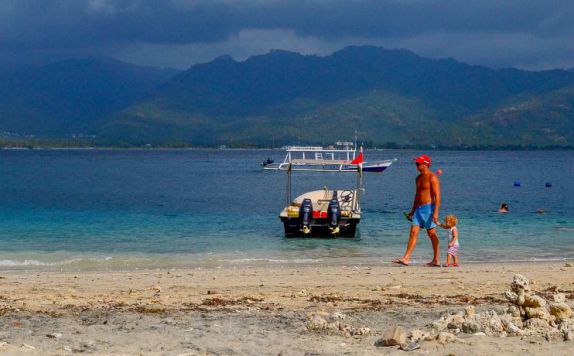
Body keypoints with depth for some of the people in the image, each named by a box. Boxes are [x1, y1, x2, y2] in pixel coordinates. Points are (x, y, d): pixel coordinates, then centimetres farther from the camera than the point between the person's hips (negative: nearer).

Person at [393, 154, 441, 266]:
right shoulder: (418, 178, 16)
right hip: (419, 208, 8)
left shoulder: (432, 178, -11)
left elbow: (437, 196, -16)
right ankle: (406, 258, -3)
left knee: (432, 234, 0)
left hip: (428, 208, -8)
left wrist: (436, 212, -23)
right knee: (413, 232, 0)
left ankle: (436, 260, 8)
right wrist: (412, 210, 25)